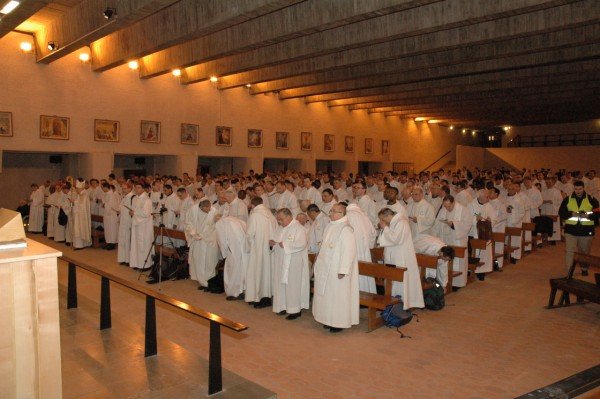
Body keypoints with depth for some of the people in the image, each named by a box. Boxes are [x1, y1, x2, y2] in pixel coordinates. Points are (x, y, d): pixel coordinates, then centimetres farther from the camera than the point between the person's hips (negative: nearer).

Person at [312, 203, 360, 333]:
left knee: (337, 295, 1)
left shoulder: (345, 230, -18)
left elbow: (348, 251, -22)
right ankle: (329, 320, 27)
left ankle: (339, 322, 14)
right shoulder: (330, 227, 9)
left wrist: (342, 270, -23)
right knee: (327, 294, 14)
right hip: (326, 269, 9)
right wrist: (319, 261, 17)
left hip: (337, 270, -9)